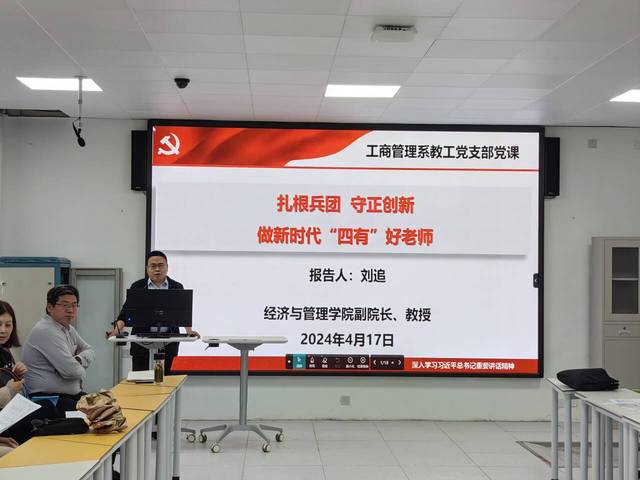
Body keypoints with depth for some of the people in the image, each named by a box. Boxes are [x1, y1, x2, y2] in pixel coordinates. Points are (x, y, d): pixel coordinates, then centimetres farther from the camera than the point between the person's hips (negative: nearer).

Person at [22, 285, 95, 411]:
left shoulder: (68, 328, 15)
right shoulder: (46, 331, -17)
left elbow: (90, 351, 16)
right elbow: (70, 371, -23)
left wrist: (78, 360, -7)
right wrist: (82, 371, 0)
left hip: (72, 394, 10)